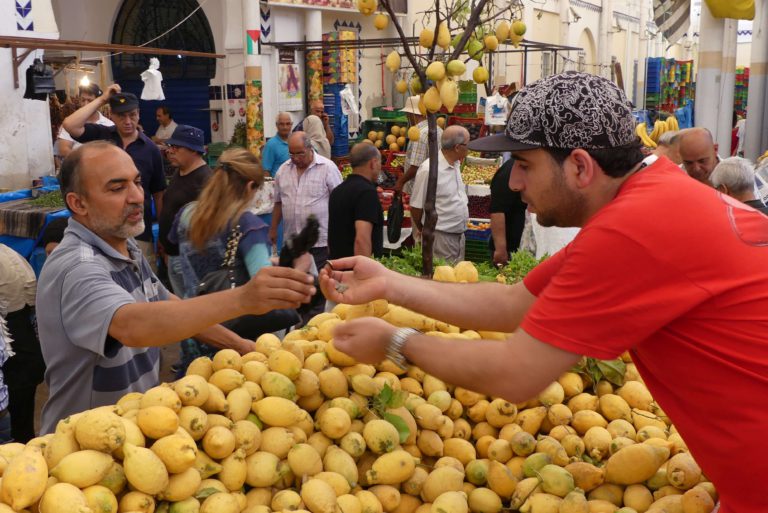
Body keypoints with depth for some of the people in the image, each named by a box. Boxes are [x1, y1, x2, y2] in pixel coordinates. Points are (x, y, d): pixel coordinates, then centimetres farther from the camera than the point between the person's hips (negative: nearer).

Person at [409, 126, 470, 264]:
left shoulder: (456, 164, 5)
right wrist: (424, 231, 3)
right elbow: (416, 206, -12)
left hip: (459, 235, 8)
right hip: (441, 236, -8)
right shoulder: (429, 169, -20)